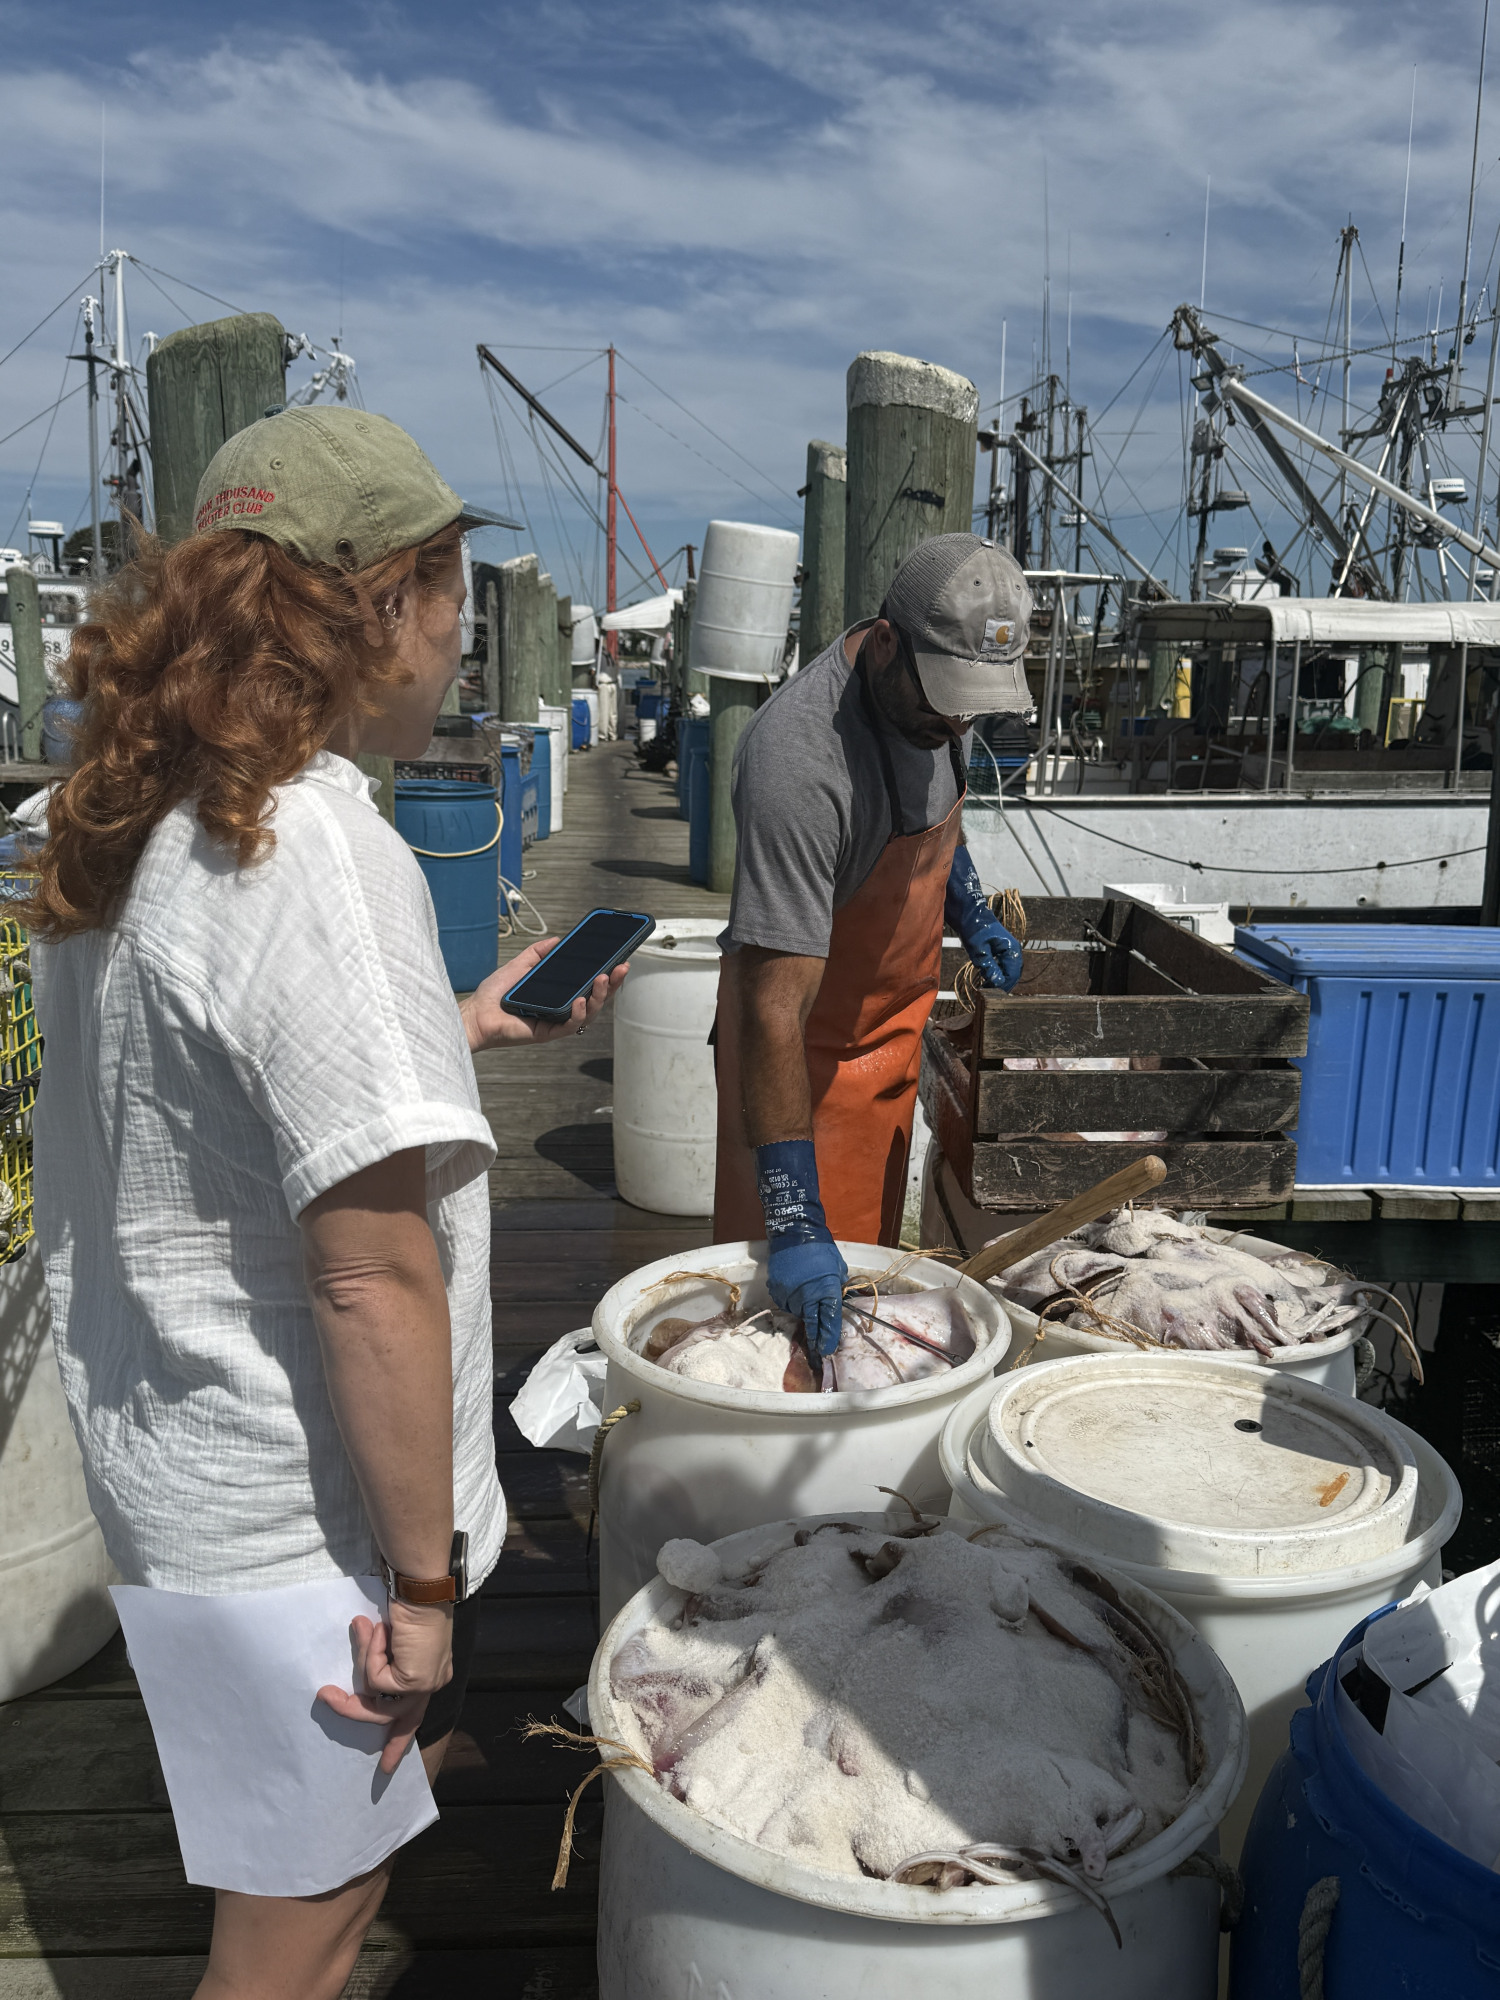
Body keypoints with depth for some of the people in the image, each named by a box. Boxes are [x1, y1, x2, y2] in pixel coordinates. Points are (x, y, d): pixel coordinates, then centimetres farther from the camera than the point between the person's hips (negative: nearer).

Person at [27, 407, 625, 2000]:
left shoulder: (135, 825, 3)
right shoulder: (320, 854, -27)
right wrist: (422, 1580, -16)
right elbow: (373, 1281, -26)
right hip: (293, 1517, -9)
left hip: (166, 1452, 9)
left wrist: (457, 1035, 13)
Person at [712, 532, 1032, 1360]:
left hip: (894, 1015, 8)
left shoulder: (931, 686, -11)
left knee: (870, 1245, 20)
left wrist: (968, 909, 17)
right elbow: (775, 1009, -40)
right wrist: (796, 1219, -42)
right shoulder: (798, 760, -36)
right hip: (806, 1038, -7)